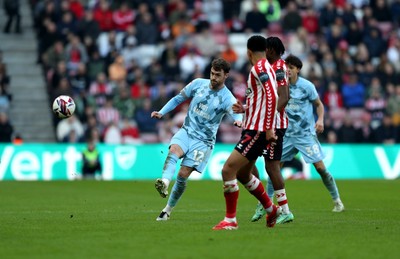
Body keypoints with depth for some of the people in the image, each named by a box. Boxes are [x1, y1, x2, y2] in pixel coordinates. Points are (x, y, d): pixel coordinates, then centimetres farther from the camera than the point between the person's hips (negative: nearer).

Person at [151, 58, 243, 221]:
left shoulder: (227, 98, -9)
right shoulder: (198, 84, 4)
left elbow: (236, 114, -28)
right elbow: (179, 99, 16)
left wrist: (238, 121, -52)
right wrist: (161, 112, 4)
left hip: (204, 140, -3)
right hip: (186, 131, 3)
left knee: (183, 175, -11)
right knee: (174, 150, -31)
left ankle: (168, 210, 5)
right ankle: (164, 182, -55)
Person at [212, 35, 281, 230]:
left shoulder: (259, 68, -13)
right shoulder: (265, 68, 16)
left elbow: (272, 96, -24)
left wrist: (269, 128, -26)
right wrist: (244, 108, 33)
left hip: (257, 131, -10)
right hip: (252, 128, 10)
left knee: (228, 170, -14)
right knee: (242, 174, 21)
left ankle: (230, 220, -9)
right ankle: (271, 210, 34)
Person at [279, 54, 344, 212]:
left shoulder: (306, 86, -7)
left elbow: (319, 104, 4)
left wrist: (320, 120, -13)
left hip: (306, 133, -3)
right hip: (287, 134, 3)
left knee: (320, 167, -9)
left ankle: (337, 200, 5)